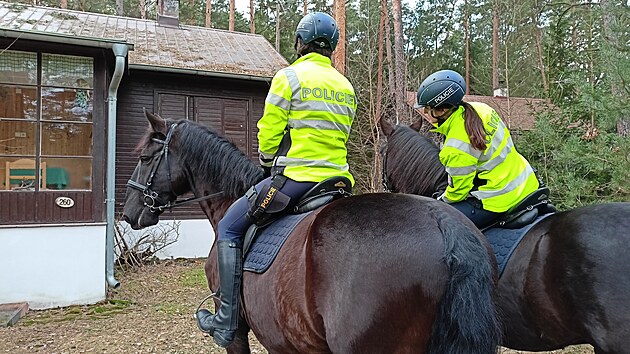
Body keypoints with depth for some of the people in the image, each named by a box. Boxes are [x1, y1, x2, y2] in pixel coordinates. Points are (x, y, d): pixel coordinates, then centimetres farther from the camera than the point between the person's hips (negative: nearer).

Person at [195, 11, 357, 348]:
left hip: (294, 178, -7)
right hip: (337, 179, 7)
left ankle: (227, 321, 5)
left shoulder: (289, 76, -5)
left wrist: (268, 167, 13)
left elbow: (268, 133, -6)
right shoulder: (346, 86, 15)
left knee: (229, 227, 5)